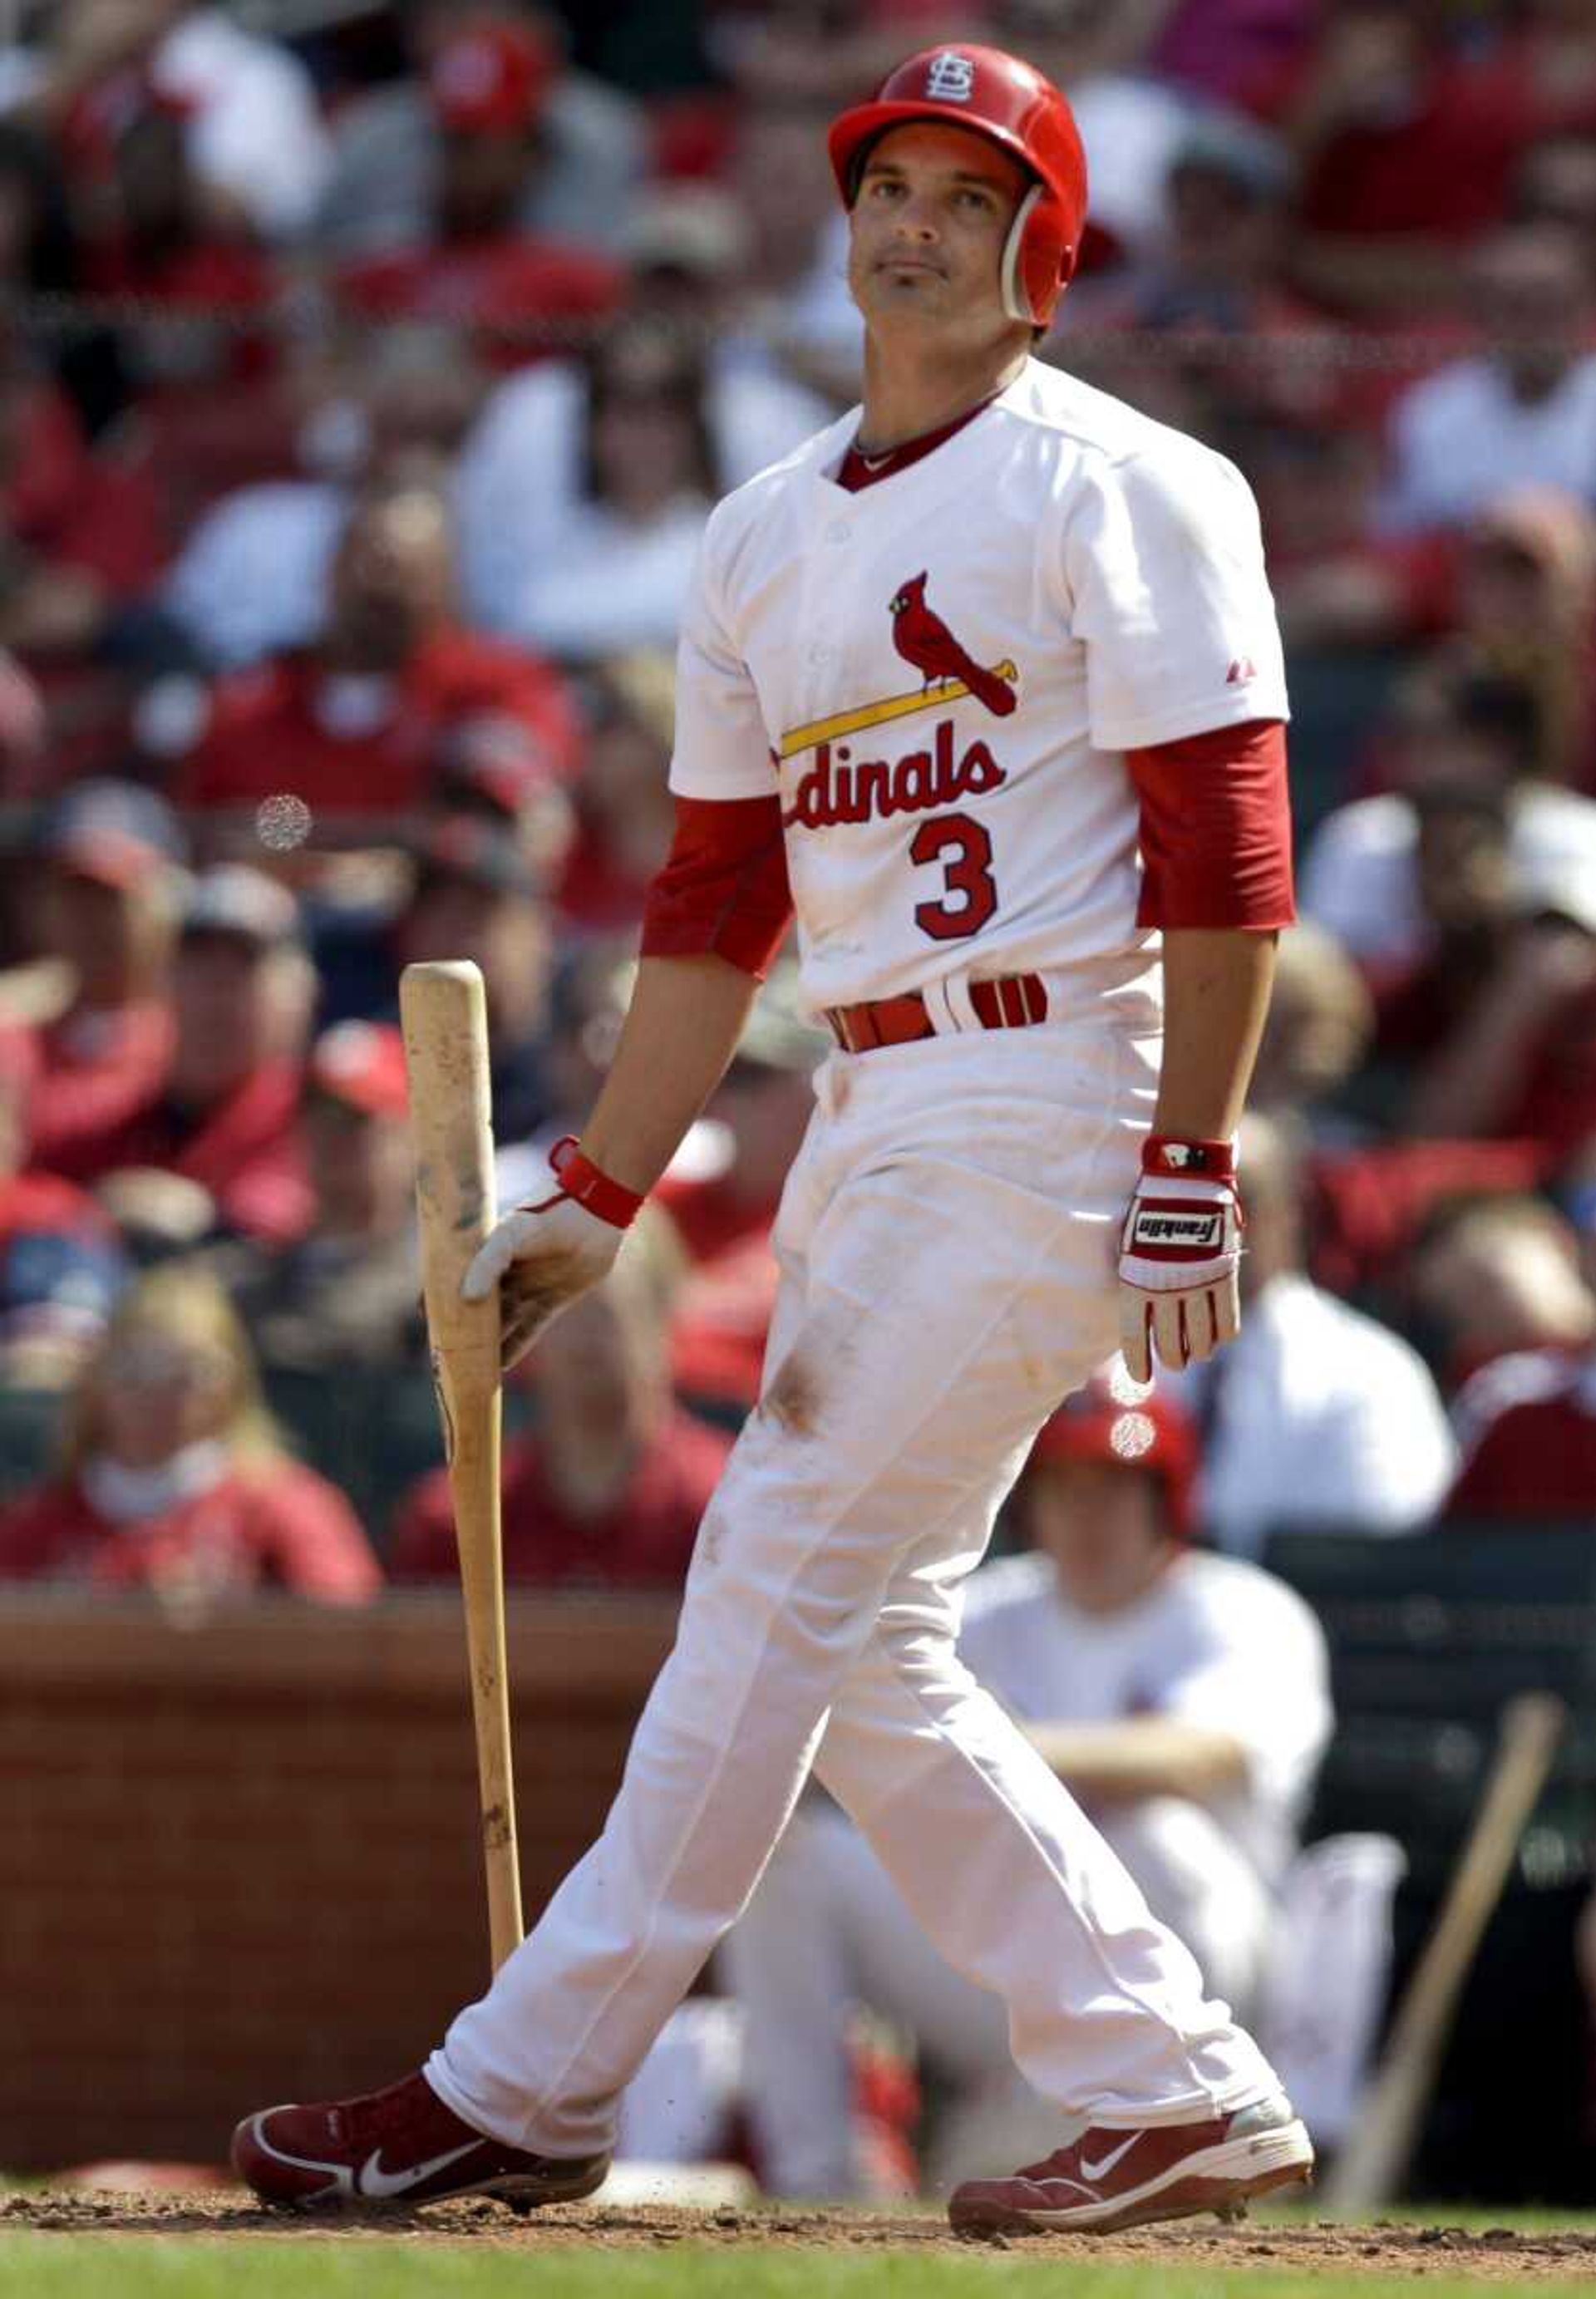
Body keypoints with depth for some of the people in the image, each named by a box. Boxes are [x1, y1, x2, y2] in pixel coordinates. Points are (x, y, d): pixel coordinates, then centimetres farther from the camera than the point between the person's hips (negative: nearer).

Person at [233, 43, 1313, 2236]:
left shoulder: (1122, 490, -6)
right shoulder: (767, 536, 17)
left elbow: (1226, 853, -12)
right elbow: (718, 897, 19)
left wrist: (1189, 1174, -18)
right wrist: (597, 1197, 15)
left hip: (1047, 1085, -9)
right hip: (870, 1108, 9)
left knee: (785, 1575, -9)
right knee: (860, 1652, 6)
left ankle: (530, 2090, -7)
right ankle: (1176, 2091, 11)